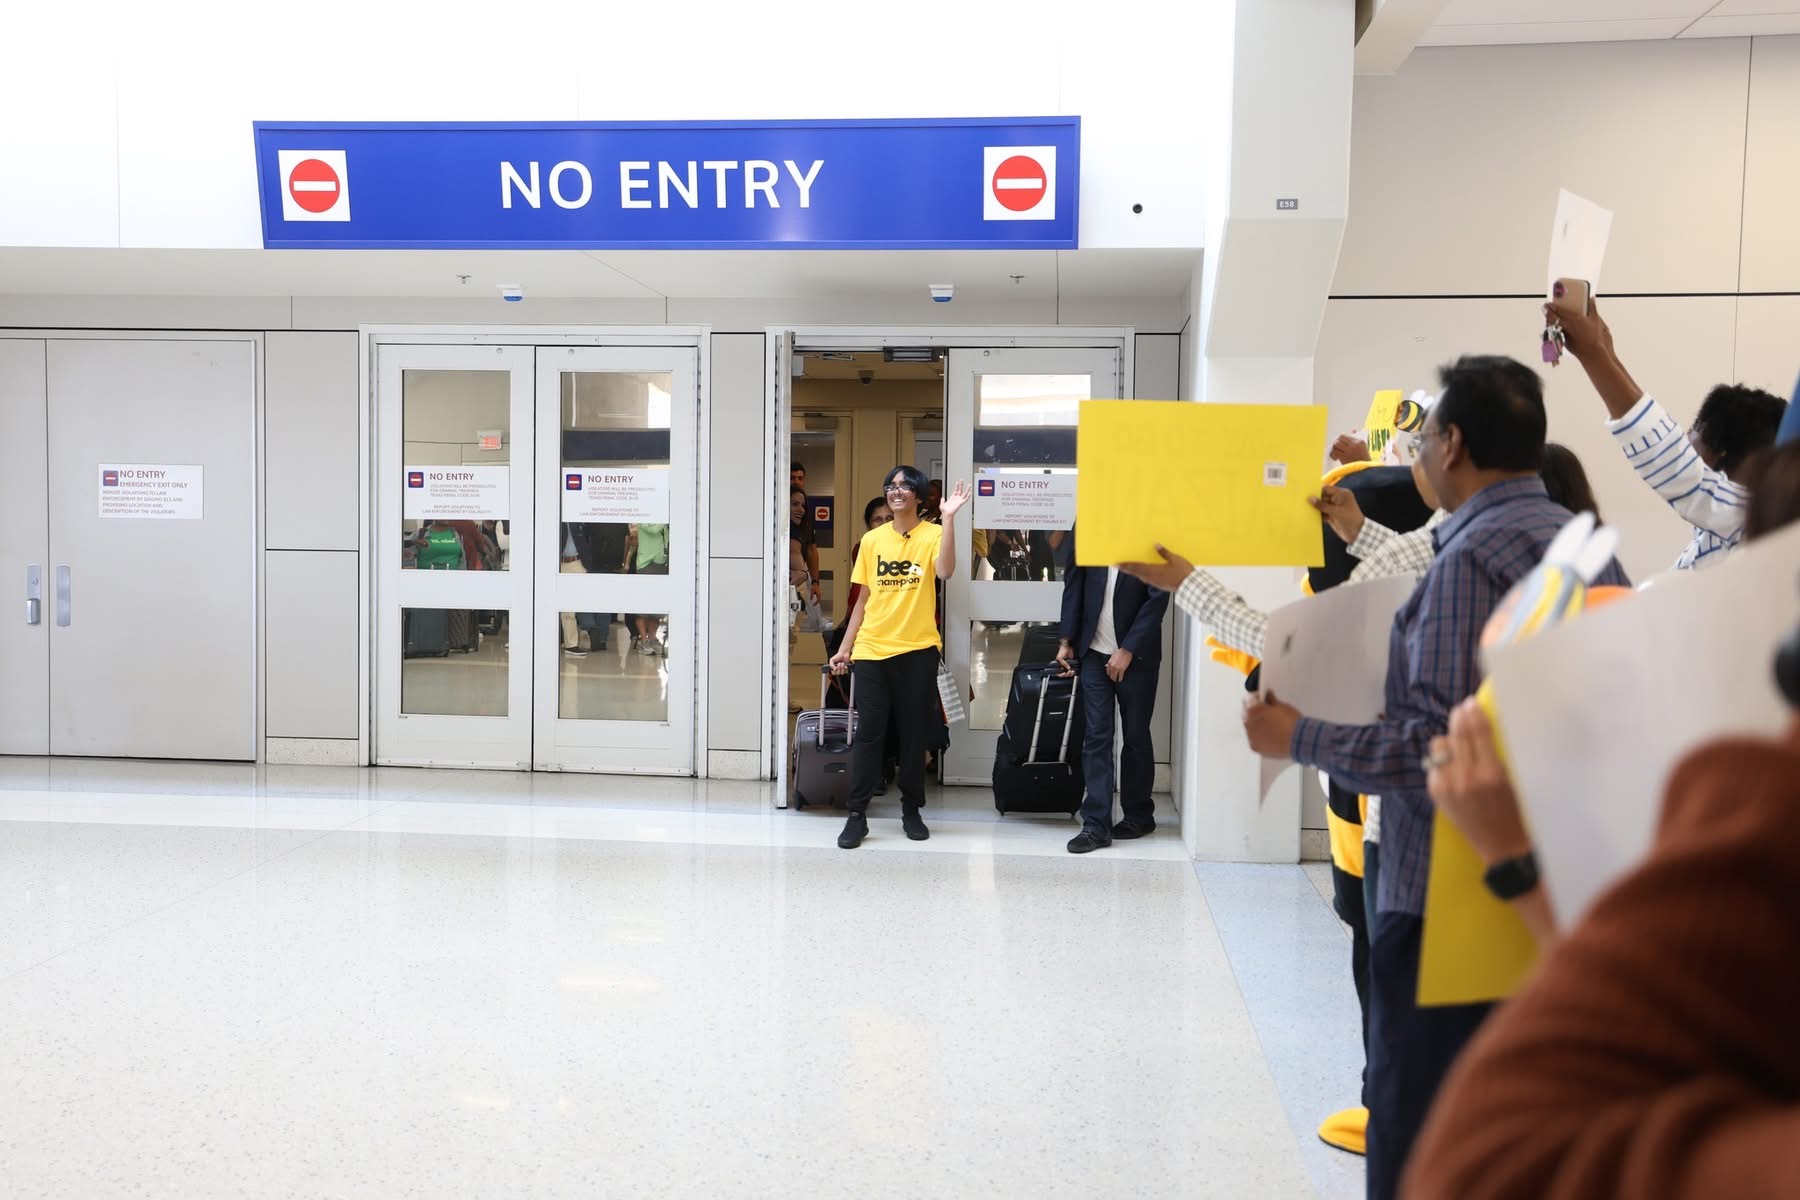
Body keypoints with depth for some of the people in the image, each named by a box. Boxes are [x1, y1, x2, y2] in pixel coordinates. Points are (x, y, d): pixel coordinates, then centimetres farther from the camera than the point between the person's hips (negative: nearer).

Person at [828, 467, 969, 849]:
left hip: (917, 650, -2)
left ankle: (911, 809, 20)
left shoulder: (932, 534, -2)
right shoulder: (872, 540, 8)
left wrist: (948, 518, -26)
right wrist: (845, 648, 9)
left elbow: (945, 571, -23)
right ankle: (857, 814, 7)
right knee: (868, 732, 2)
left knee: (913, 732, 7)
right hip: (871, 650, 2)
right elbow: (863, 598, 12)